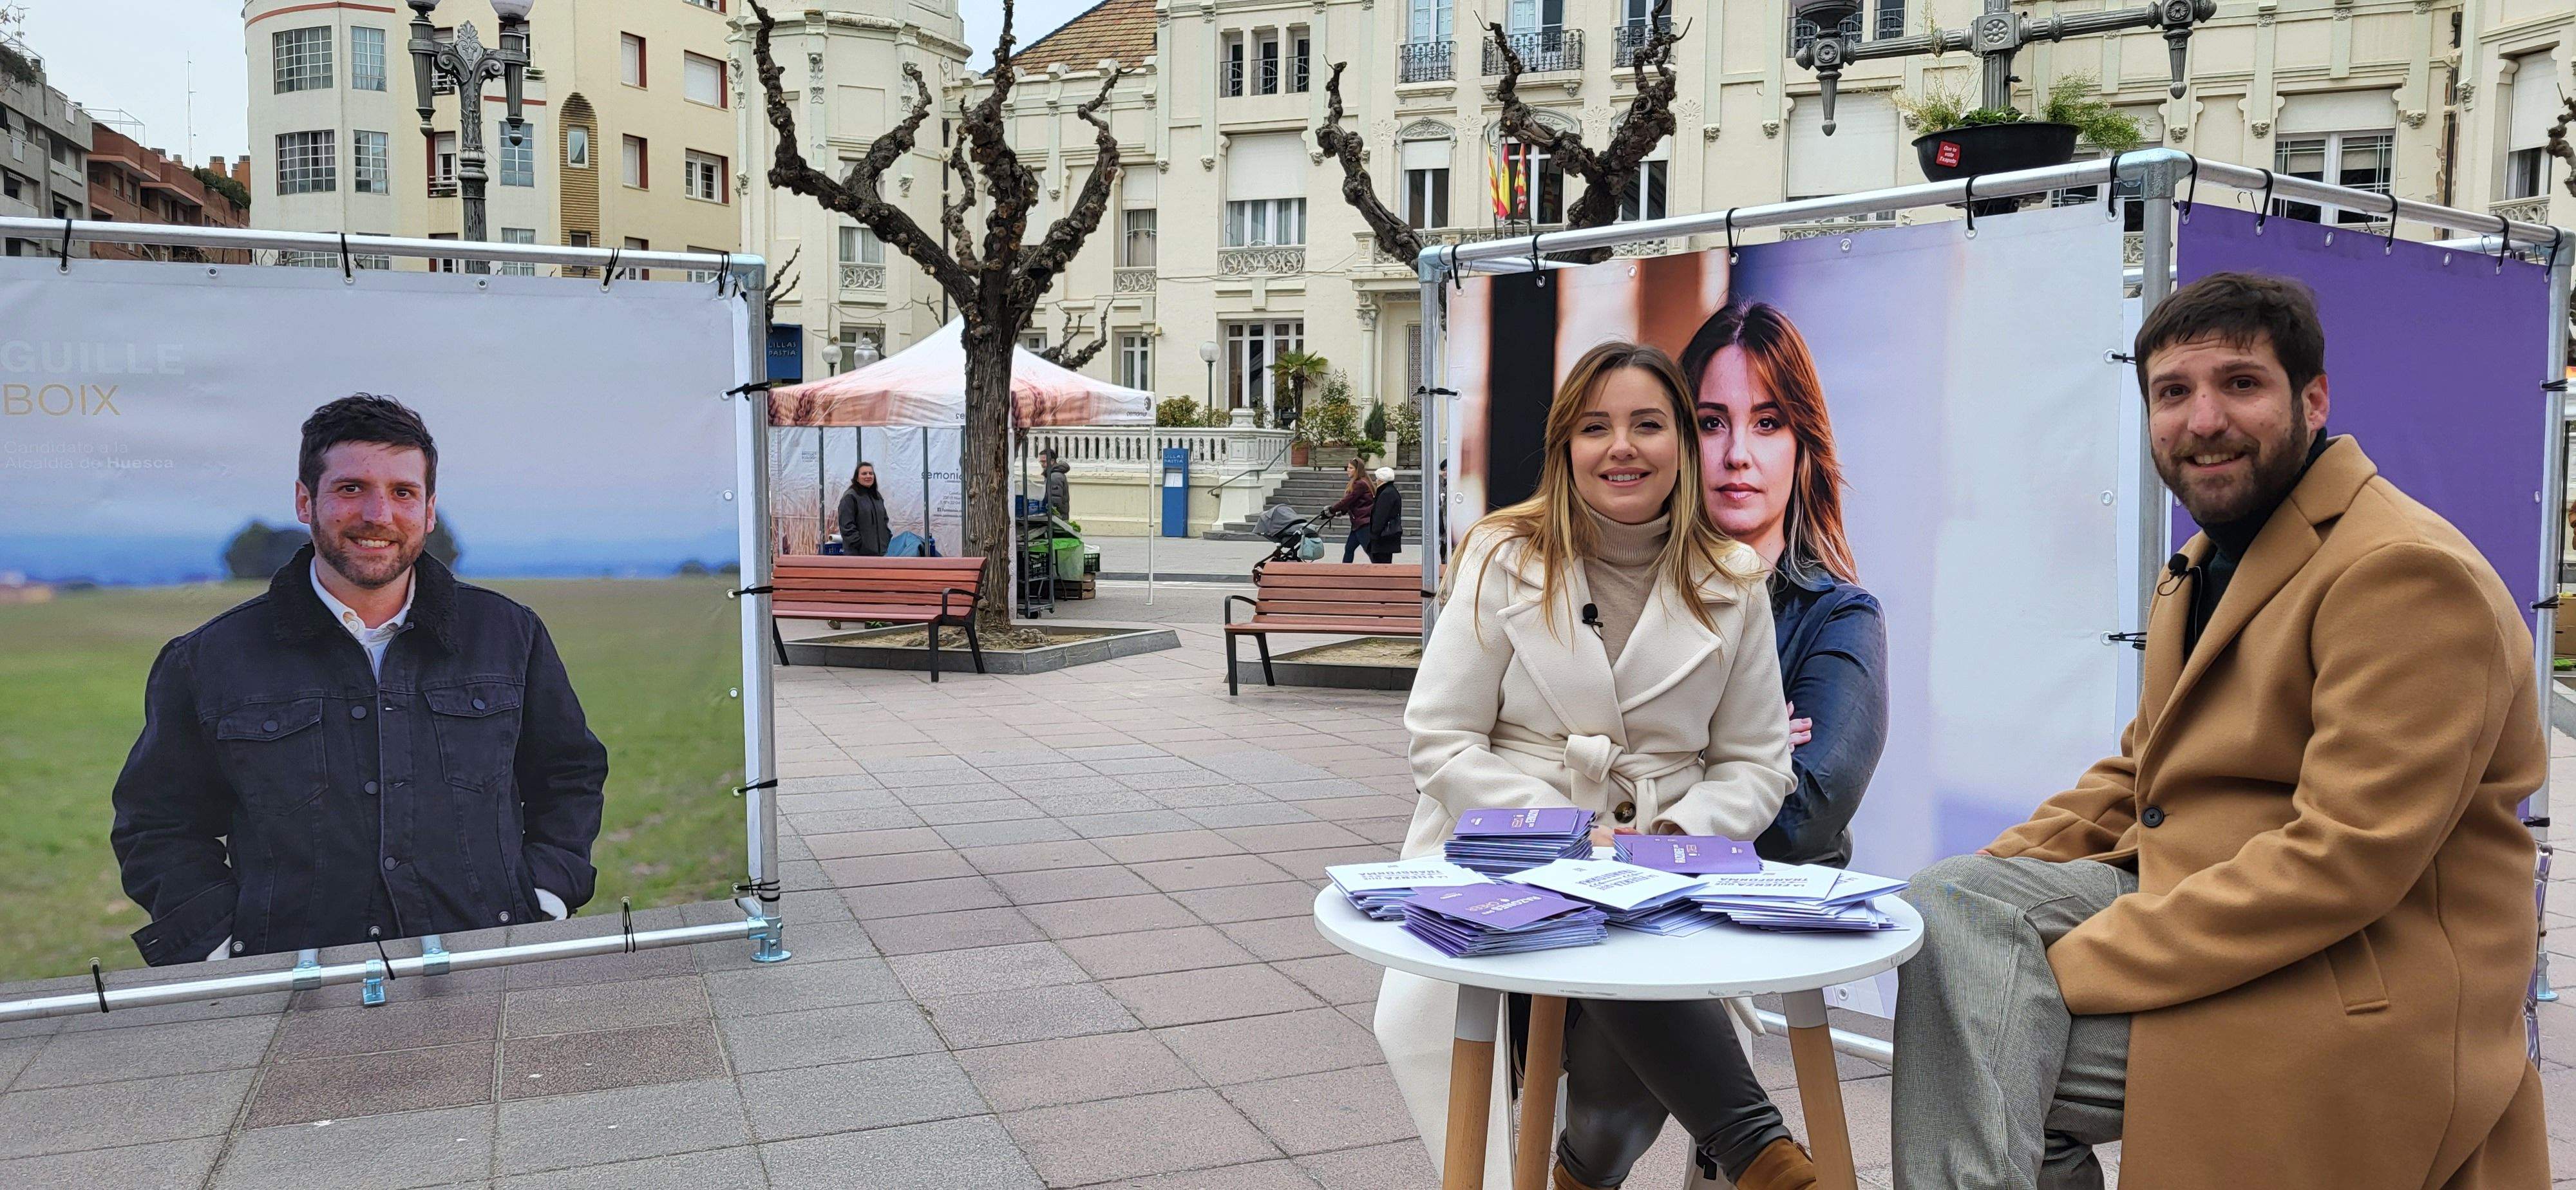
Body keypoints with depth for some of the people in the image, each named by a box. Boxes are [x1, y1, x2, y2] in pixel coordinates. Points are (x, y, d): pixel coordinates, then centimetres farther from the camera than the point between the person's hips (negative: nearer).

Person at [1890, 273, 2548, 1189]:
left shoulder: (2405, 571, -17)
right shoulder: (2199, 569, 14)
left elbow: (2346, 857, -25)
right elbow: (2140, 774, 17)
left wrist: (2078, 962, -24)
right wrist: (1985, 880, 0)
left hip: (2351, 1001, -9)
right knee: (1946, 906, -12)